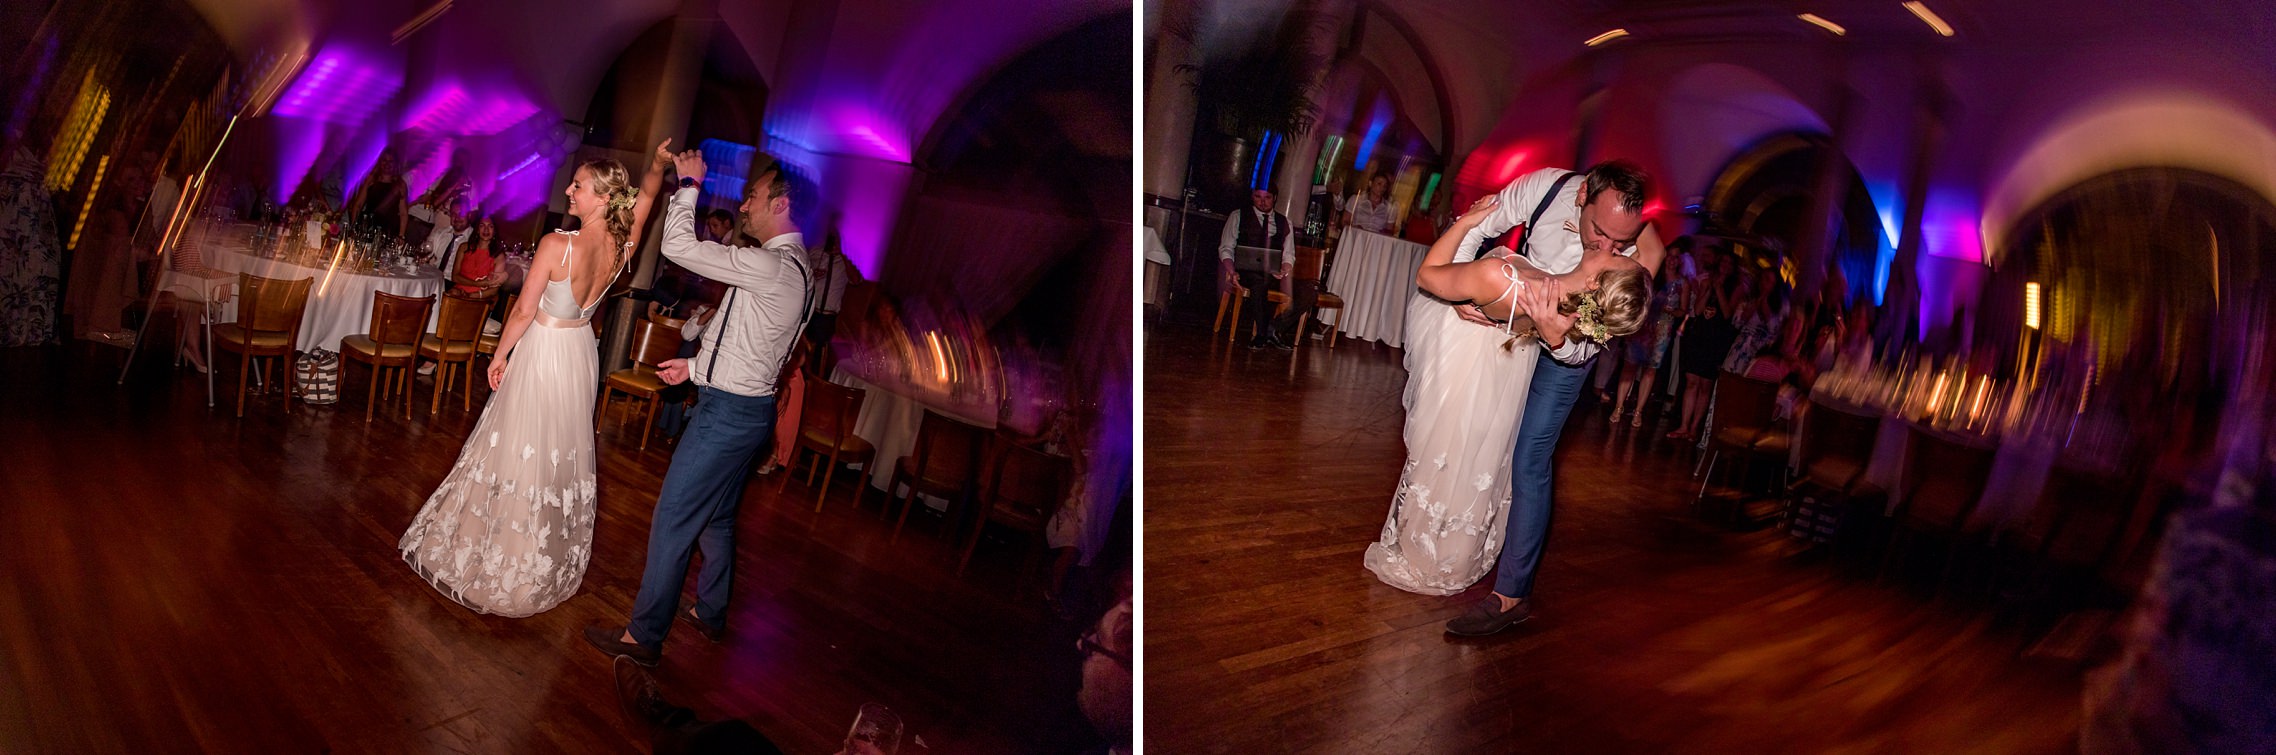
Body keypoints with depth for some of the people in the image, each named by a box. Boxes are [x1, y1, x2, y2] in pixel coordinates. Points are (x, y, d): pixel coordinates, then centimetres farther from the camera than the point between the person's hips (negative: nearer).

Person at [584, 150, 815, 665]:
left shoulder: (771, 266, -23)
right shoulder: (792, 266, 10)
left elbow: (678, 246, -23)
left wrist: (689, 185, -10)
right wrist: (698, 364, 20)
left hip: (727, 412, -10)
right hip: (747, 406, 10)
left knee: (674, 519, -1)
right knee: (716, 517, 22)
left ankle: (644, 636, 8)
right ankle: (710, 613, 37)